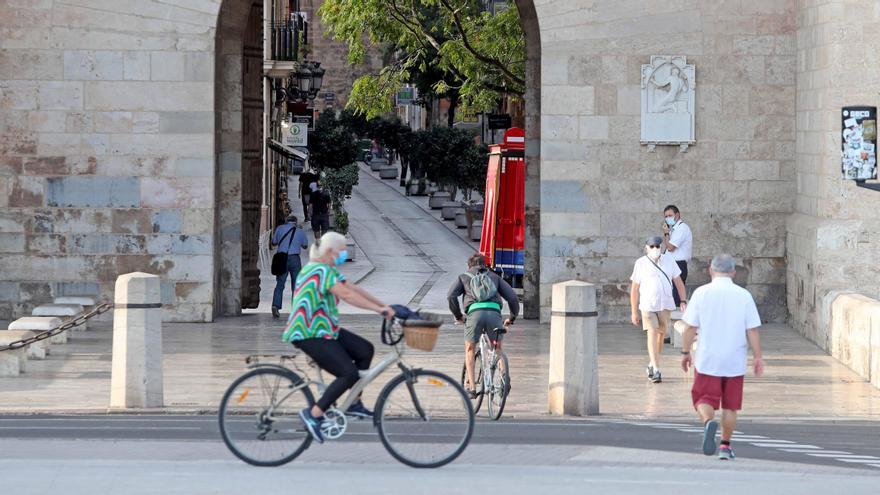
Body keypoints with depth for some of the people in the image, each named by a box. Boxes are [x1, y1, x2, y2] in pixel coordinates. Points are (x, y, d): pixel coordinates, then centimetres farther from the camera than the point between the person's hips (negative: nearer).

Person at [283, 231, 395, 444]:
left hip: (323, 329, 10)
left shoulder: (328, 271, 14)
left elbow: (354, 289, 11)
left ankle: (354, 404, 13)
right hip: (309, 334, -10)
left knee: (365, 350, 5)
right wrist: (380, 310, -32)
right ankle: (313, 414, -13)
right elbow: (347, 295, -29)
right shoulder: (321, 271, -18)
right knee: (349, 374, -17)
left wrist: (384, 305, 3)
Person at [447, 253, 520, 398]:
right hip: (494, 312, 1)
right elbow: (512, 297, 20)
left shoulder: (464, 277, 27)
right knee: (497, 348, 23)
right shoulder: (494, 277, 31)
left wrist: (458, 316, 20)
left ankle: (471, 386, 6)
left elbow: (451, 296, 10)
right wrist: (512, 318, 30)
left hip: (475, 312, -1)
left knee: (470, 349, 16)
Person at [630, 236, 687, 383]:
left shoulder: (668, 260, 7)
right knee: (652, 334, -15)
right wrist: (634, 312, -1)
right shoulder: (641, 263, -1)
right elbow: (634, 289, 1)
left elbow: (678, 281, 11)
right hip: (648, 305, -4)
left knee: (661, 335, 12)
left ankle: (652, 365, 32)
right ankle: (656, 370, -20)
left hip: (666, 305, 4)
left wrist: (683, 301, 1)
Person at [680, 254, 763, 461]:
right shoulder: (743, 295, -2)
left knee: (704, 399, 6)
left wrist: (685, 352, 8)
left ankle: (709, 422, -24)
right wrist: (758, 357, 4)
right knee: (730, 406, 12)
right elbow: (752, 330, -3)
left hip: (707, 360, -1)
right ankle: (725, 446, 15)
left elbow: (690, 327, -3)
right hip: (735, 361, 1)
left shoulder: (701, 293, -4)